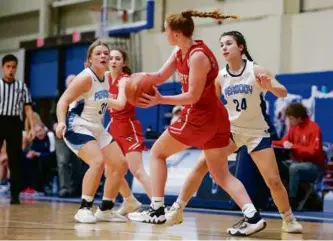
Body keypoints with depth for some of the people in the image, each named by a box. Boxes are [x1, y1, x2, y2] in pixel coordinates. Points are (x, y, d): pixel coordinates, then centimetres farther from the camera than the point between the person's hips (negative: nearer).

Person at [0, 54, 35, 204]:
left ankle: (15, 194, 6)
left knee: (15, 160, 2)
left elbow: (27, 108, 8)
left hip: (14, 124, 1)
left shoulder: (22, 86, 9)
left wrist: (32, 127, -3)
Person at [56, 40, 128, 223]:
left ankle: (105, 209, 16)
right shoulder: (86, 77, -17)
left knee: (120, 164, 6)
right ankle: (84, 209, -22)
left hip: (96, 129, 9)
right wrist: (61, 122, -38)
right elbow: (63, 100, -24)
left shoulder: (106, 78, 6)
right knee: (98, 162, -30)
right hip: (77, 127, -9)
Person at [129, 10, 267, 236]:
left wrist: (160, 100, -20)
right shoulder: (179, 52, 9)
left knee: (157, 153, 8)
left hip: (199, 117, -10)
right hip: (216, 117, 10)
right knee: (222, 175, 7)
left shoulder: (198, 56, -19)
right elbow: (160, 77, 11)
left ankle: (157, 210, 7)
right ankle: (253, 216, -8)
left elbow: (193, 96, -19)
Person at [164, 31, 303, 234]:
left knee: (273, 181, -6)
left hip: (257, 132, -2)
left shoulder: (255, 70, -13)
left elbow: (283, 93, -20)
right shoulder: (220, 77, -3)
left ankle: (289, 220, 16)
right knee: (202, 165, -11)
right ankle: (177, 210, -2)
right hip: (230, 129, 3)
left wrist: (269, 86, -41)